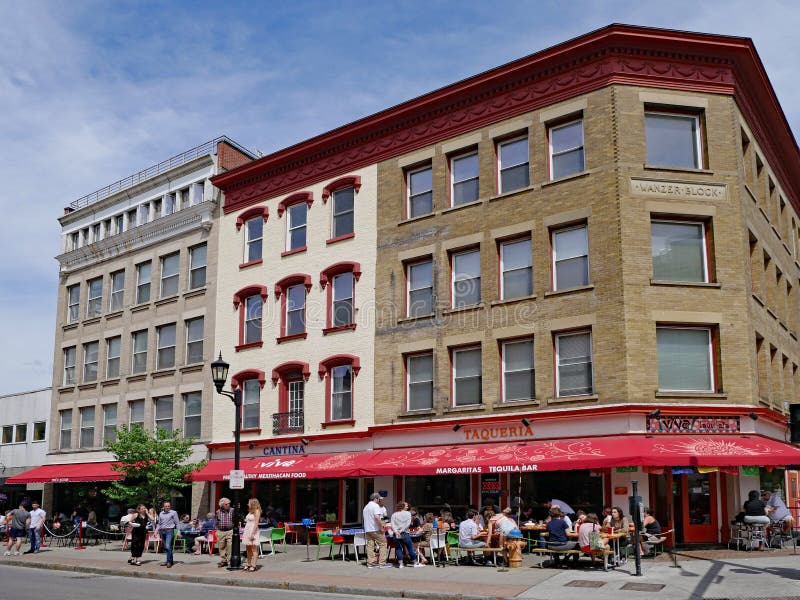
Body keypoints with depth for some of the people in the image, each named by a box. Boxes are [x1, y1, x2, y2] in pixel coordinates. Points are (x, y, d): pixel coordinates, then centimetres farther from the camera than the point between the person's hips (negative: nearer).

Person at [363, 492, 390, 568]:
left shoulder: (366, 507, 18)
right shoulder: (376, 506, -10)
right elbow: (377, 517, -25)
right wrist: (381, 527, -18)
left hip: (367, 530, 8)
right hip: (376, 530, -8)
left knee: (370, 546, 6)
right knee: (383, 544, 0)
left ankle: (370, 563, 4)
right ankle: (382, 563, -3)